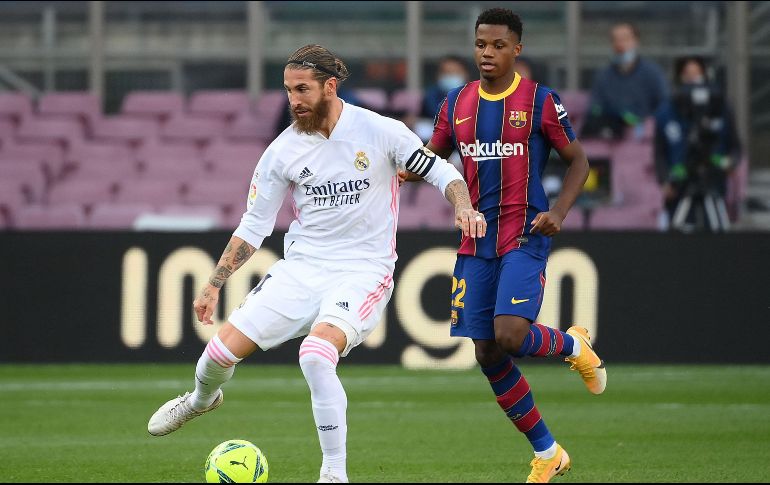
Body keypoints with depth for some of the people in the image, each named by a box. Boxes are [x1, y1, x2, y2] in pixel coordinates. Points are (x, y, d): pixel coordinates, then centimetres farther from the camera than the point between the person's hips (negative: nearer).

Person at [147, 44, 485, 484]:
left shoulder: (380, 132, -8)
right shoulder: (284, 150, 1)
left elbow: (438, 170, 3)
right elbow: (254, 226, 9)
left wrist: (464, 207, -18)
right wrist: (214, 286, 7)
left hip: (363, 272, -4)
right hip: (302, 268, 4)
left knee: (316, 354, -32)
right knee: (225, 348, -8)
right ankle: (201, 398, 31)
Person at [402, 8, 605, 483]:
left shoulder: (541, 101, -5)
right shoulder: (457, 103, 8)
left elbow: (578, 160, 3)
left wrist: (559, 212, -12)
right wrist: (407, 170, -5)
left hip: (525, 236, -5)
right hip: (476, 243, 5)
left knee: (509, 335, -24)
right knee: (488, 355, 3)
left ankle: (573, 345, 11)